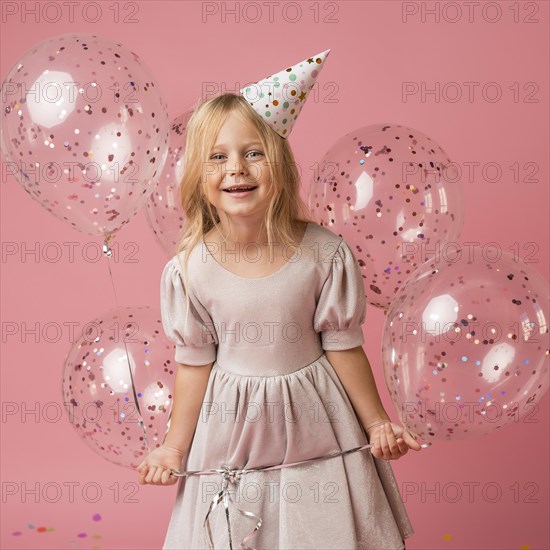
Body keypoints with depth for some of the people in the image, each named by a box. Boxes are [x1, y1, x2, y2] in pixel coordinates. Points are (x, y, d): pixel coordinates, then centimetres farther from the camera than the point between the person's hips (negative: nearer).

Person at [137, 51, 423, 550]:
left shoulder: (325, 254, -16)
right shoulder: (190, 270, -14)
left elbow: (343, 346, -5)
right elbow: (195, 363, -2)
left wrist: (377, 424, 2)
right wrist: (175, 448, 3)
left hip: (311, 422, 0)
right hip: (232, 431, 1)